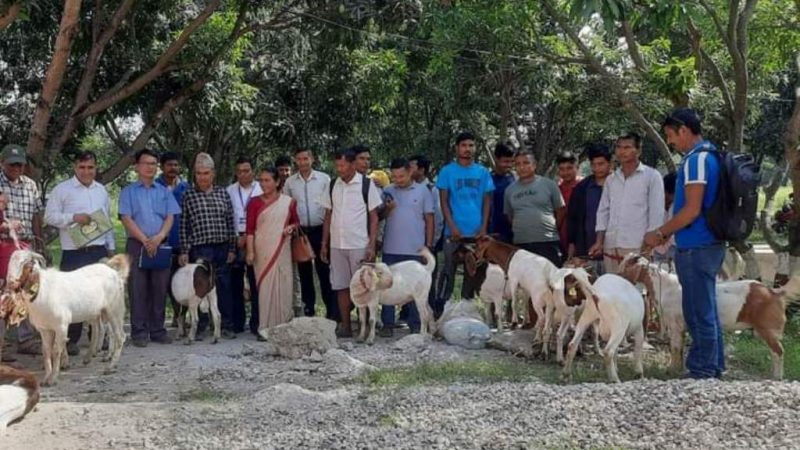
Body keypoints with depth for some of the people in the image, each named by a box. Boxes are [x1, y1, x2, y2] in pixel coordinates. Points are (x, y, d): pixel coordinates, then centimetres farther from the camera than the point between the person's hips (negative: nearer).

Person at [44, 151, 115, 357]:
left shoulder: (101, 190, 14)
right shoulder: (62, 189, -1)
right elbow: (49, 216, -5)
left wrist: (111, 247, 15)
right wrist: (73, 218, -18)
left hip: (99, 250, 5)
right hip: (74, 253, -4)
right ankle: (71, 340, 8)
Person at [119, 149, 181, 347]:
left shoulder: (164, 192, 14)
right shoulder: (128, 192, 7)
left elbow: (170, 217, 5)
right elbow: (126, 218, -3)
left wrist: (159, 237, -12)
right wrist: (145, 240, -13)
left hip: (161, 245, 3)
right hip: (137, 244, -2)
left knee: (160, 289, 4)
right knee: (138, 289, -2)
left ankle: (157, 330, 11)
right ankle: (139, 332, 3)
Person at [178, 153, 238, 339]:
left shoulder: (223, 193, 8)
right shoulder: (189, 195, 2)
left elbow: (230, 222, 9)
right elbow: (184, 226, 1)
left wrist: (232, 248, 5)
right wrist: (184, 251, -3)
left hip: (223, 248, 2)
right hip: (200, 249, -2)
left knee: (224, 287, 6)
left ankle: (227, 325, 15)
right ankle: (200, 327, 12)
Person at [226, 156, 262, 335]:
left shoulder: (261, 191, 2)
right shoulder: (229, 191, 10)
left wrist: (248, 236, -8)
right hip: (234, 240, 2)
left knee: (256, 282, -2)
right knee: (235, 283, 5)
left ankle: (257, 323, 4)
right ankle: (236, 323, 13)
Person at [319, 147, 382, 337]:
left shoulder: (366, 184, -4)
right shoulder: (332, 186, 7)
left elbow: (374, 217, -4)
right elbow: (328, 216, 12)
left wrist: (372, 245, -11)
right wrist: (324, 244, 8)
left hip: (359, 245, -4)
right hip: (336, 245, 4)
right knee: (341, 287, 7)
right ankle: (345, 326, 14)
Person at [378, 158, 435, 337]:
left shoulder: (422, 191, 2)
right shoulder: (387, 192, 6)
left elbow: (429, 219, 4)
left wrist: (428, 245, 0)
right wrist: (387, 209, -12)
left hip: (415, 249, -1)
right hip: (391, 249, 2)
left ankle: (415, 325, 15)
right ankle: (387, 324, 11)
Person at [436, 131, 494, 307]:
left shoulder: (482, 172, 9)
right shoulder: (447, 171, 2)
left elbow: (487, 201, 9)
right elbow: (444, 201, -1)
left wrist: (484, 227, -1)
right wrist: (452, 226, -10)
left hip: (477, 232, 3)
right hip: (454, 232, -3)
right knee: (448, 270, -3)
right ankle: (440, 307, 1)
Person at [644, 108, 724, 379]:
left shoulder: (696, 160, -16)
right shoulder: (709, 156, 14)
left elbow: (692, 210, -21)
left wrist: (660, 233, -10)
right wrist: (667, 233, 16)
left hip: (696, 248, -10)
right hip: (707, 245, 10)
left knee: (699, 312, -2)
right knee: (706, 310, 17)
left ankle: (703, 372, 6)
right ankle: (713, 367, 27)